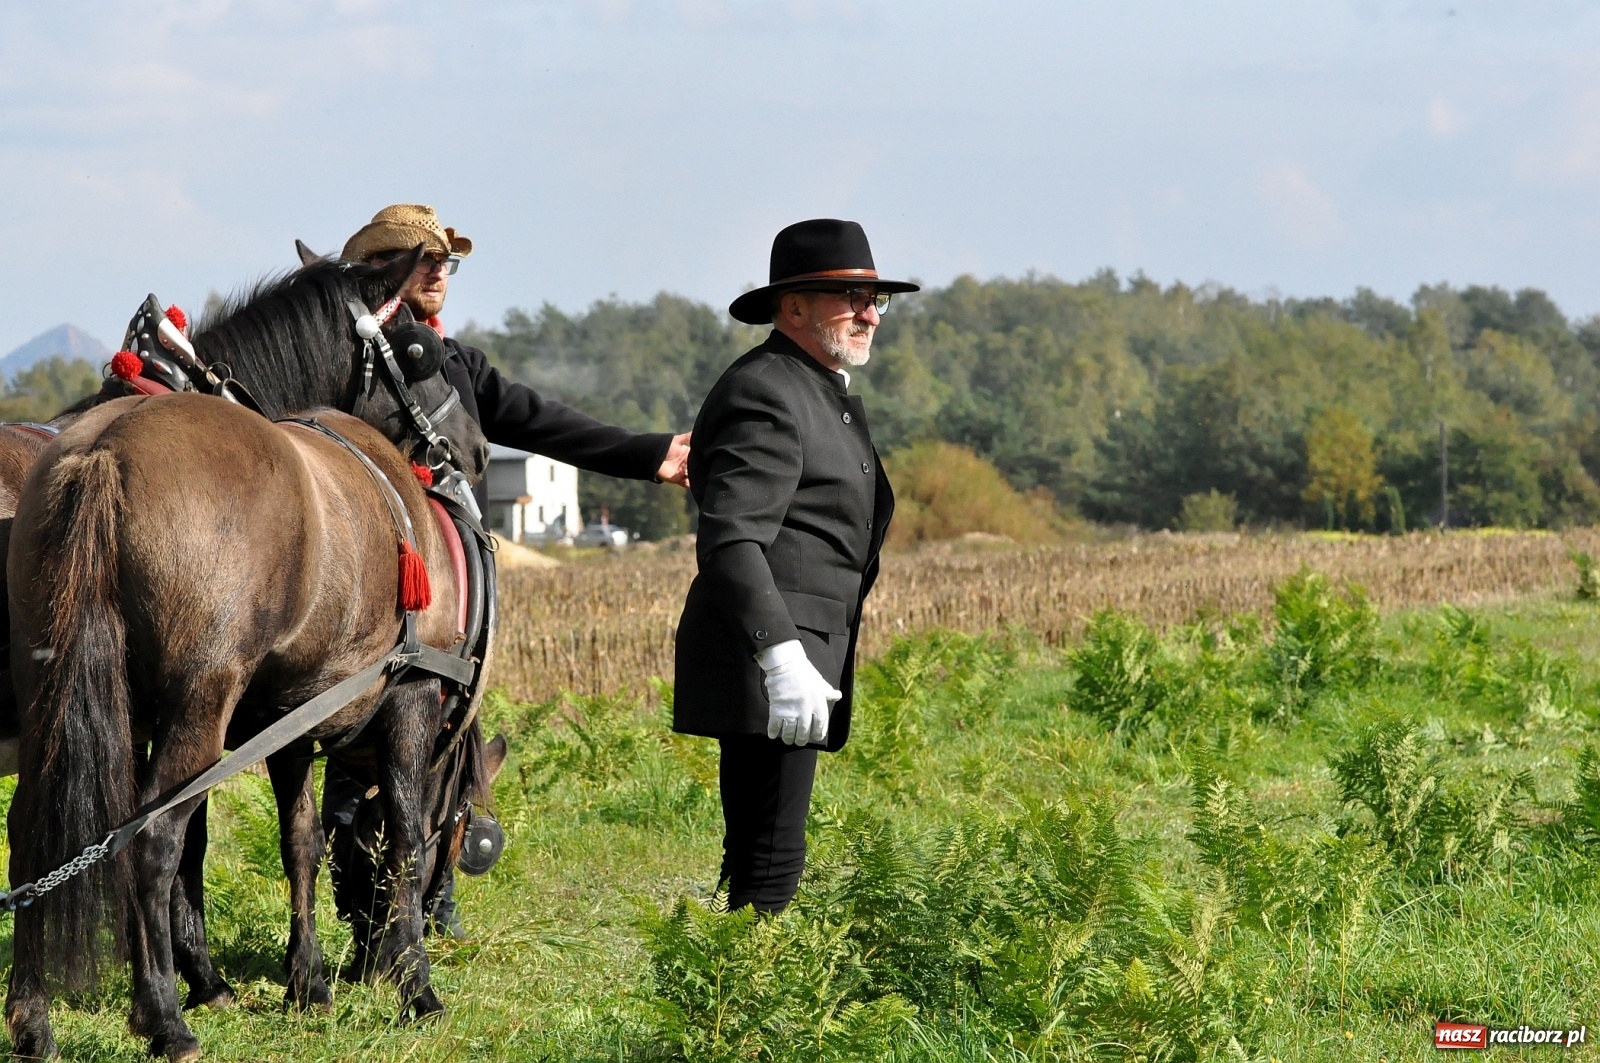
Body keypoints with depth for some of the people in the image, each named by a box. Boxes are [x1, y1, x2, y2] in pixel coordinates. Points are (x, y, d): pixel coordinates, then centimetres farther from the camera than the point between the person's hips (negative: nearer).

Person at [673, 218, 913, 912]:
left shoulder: (822, 394, 21)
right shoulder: (766, 394, -14)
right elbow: (729, 541, -24)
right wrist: (783, 659, -32)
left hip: (799, 662, 11)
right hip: (769, 670, -11)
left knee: (758, 855, 13)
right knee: (771, 863, -13)